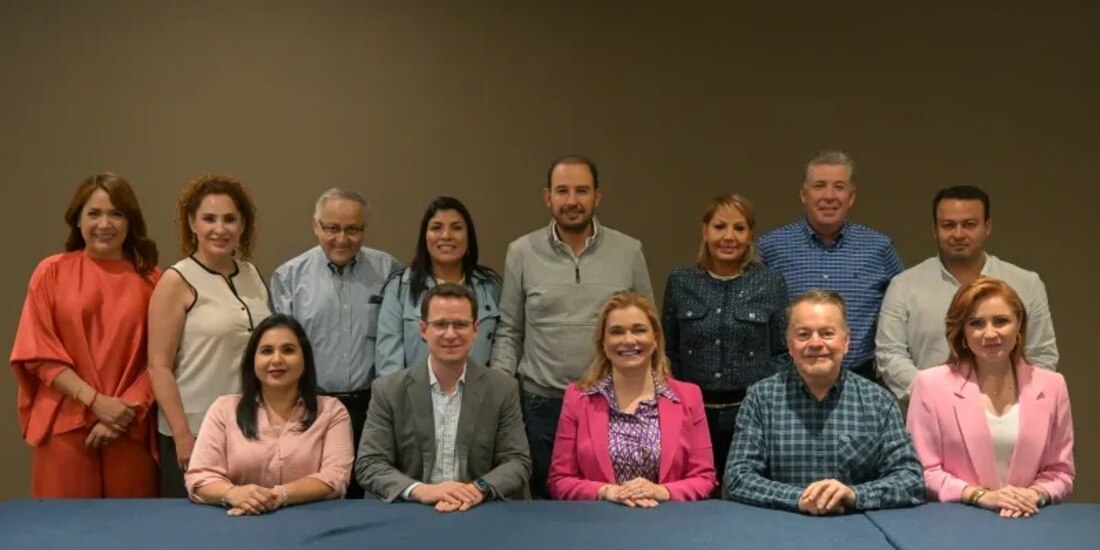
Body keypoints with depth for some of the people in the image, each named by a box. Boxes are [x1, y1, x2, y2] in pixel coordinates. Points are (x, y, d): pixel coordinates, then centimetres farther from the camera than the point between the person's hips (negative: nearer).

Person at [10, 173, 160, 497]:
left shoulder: (150, 279, 6)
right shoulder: (52, 272, 5)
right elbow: (38, 353, 0)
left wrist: (127, 409, -10)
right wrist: (96, 401, -10)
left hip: (130, 429, 1)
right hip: (65, 426, -1)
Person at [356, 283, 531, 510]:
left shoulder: (502, 388, 4)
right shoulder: (389, 390, 2)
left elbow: (518, 462, 2)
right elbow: (369, 465, -2)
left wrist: (479, 489, -18)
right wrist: (420, 490, -19)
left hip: (481, 513, 1)